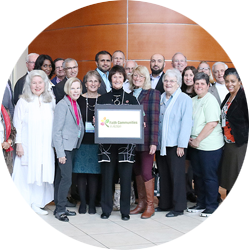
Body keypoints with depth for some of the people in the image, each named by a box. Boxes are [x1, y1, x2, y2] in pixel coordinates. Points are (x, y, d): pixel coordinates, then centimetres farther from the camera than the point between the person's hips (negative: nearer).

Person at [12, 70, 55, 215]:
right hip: (28, 146, -3)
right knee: (26, 174, -1)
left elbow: (55, 124, 11)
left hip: (45, 146, 4)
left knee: (41, 174, 4)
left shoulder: (50, 101, 9)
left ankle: (36, 204, 13)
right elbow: (17, 123, -3)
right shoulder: (23, 101, -2)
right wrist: (18, 143, -8)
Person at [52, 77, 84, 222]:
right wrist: (60, 153, -17)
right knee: (66, 178, -10)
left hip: (72, 146, 8)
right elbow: (57, 131, -14)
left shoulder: (76, 105, 11)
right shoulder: (62, 105, -12)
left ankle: (60, 208, 19)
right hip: (64, 146, -8)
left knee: (62, 178, 13)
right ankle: (60, 210, 0)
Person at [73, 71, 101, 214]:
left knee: (94, 172, 1)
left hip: (97, 141, 0)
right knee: (81, 171, 1)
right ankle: (83, 203, 12)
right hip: (82, 140, 1)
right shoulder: (79, 99, 6)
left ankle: (92, 204, 10)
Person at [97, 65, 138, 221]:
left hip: (126, 143, 0)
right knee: (107, 176, 1)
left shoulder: (131, 98, 10)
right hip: (107, 142, 1)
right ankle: (106, 209, 12)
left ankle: (125, 210, 10)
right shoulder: (103, 99, 10)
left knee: (126, 177, 0)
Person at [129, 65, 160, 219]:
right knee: (137, 172, 10)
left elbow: (155, 119, -9)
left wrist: (153, 142, -16)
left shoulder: (153, 94, -3)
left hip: (146, 140, -5)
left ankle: (150, 206, 9)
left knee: (146, 172, -4)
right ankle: (141, 203, 20)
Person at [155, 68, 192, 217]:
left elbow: (186, 123, -9)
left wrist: (181, 145, -14)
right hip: (161, 144, 6)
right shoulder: (160, 99, 14)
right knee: (163, 174, 10)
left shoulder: (184, 99, -4)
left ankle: (178, 207, 7)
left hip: (175, 144, -6)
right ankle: (165, 204, 21)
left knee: (176, 175, -1)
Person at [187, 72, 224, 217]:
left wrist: (197, 140, -16)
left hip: (209, 146, -8)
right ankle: (201, 204, 27)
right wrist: (190, 138, 3)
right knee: (198, 175, 14)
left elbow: (212, 124, -20)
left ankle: (212, 206, 11)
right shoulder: (193, 101, 12)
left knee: (209, 176, 0)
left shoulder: (210, 100, -12)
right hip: (195, 145, 8)